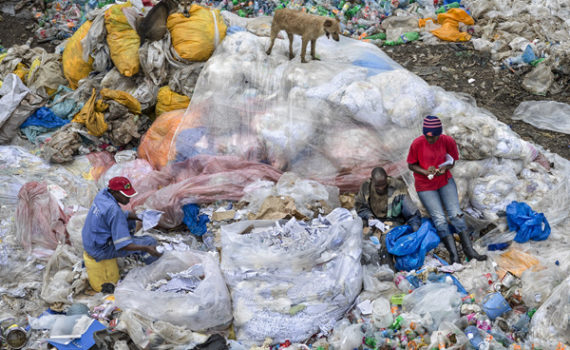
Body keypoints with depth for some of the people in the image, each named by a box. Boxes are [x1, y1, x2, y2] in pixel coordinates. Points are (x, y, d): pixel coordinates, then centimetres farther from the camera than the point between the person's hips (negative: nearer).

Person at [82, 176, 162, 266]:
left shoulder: (103, 192, -8)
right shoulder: (114, 210, -32)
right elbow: (123, 246, -31)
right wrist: (146, 248, -36)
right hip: (101, 250, -9)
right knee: (149, 241, -5)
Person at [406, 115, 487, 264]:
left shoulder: (448, 141, -9)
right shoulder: (417, 144, -16)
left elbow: (452, 161, 4)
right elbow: (411, 165, -4)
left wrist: (444, 169, -18)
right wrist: (425, 172, -22)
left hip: (445, 181, 2)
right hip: (425, 186, -2)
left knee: (455, 213, -9)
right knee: (439, 219, -11)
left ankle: (469, 250, -6)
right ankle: (454, 256, -11)